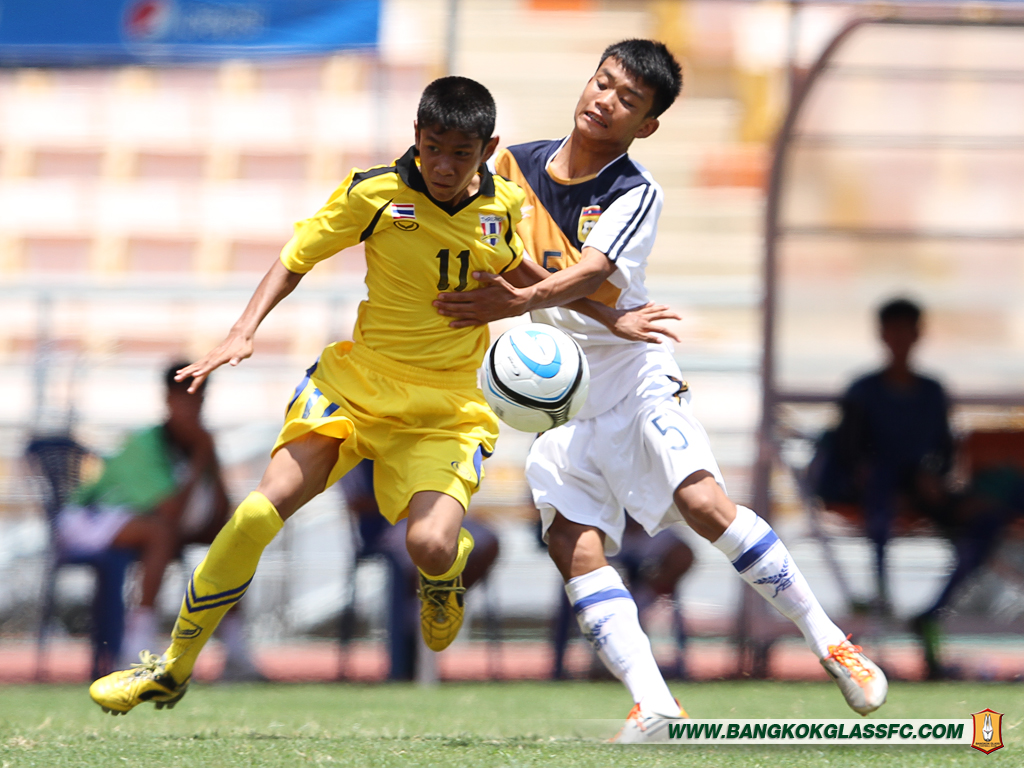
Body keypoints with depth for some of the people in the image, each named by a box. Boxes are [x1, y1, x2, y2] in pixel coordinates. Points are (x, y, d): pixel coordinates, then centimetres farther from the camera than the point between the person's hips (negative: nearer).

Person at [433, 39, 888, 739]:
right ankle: (653, 705, -20)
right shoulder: (515, 165, 2)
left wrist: (520, 302, -42)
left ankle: (828, 640, -10)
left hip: (632, 370, -4)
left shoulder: (637, 194, -10)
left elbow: (591, 274, -25)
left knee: (702, 500, -22)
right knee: (573, 541, -15)